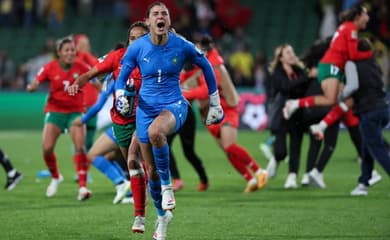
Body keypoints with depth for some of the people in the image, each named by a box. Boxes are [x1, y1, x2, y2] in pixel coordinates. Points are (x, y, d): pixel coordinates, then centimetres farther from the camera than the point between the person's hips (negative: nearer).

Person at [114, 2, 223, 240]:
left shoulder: (182, 46, -9)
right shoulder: (137, 48, -7)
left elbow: (206, 67, 7)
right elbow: (122, 77, 4)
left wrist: (215, 103, 11)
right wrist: (120, 96, -19)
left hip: (174, 105, -3)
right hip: (146, 108, 3)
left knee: (155, 132, -39)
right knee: (152, 171, 5)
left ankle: (167, 185, -19)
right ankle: (162, 216, 30)